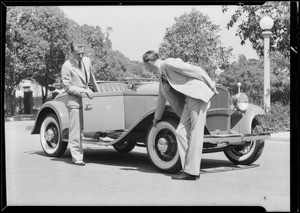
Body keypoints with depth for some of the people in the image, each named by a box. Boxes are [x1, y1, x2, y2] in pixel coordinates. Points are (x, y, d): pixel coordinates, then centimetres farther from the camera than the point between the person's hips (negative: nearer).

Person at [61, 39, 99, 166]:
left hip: (86, 98, 6)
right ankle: (77, 158, 0)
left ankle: (79, 154, 16)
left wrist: (97, 91, 29)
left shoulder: (87, 61, 6)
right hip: (74, 102, -6)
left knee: (81, 129, 9)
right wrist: (84, 90, -17)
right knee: (75, 131, -5)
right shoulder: (66, 67, -13)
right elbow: (67, 87, -13)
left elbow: (91, 78, 21)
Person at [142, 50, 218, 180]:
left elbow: (197, 70, -8)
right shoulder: (161, 77, 20)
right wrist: (156, 118, 45)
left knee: (195, 133, -9)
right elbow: (161, 98, 34)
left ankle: (192, 172, -8)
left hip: (198, 94, -9)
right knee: (181, 132, 2)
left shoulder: (169, 63, -8)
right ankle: (188, 168, 6)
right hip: (188, 101, 9)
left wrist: (211, 86, -4)